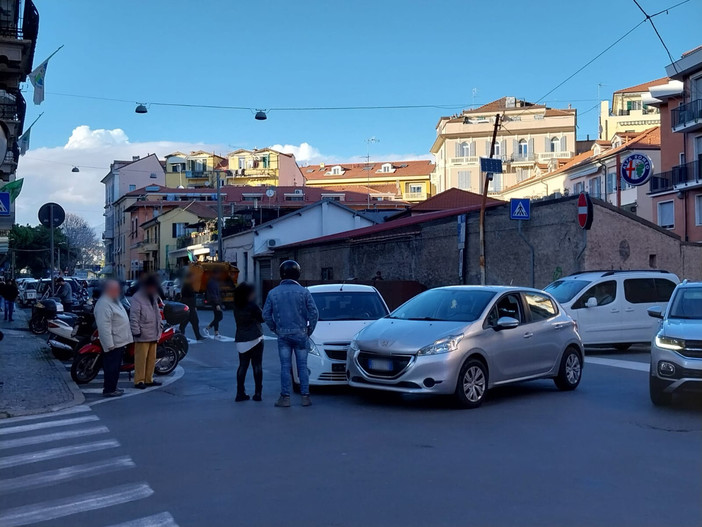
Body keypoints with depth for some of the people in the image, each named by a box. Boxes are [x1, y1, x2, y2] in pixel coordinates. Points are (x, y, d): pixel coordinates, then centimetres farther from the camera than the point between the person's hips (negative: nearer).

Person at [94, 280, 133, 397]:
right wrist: (109, 345, -26)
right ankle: (109, 390, 2)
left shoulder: (115, 301, 14)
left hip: (120, 342, 10)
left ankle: (112, 387, 26)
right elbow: (104, 326, -25)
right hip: (113, 343, -10)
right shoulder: (104, 305, -20)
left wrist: (126, 338, 25)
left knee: (115, 367, 17)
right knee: (111, 367, -4)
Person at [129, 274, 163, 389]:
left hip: (153, 335, 8)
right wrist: (136, 331, -18)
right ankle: (139, 381, 1)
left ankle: (148, 379, 19)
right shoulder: (138, 298, -10)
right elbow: (134, 316, -14)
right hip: (143, 335, -8)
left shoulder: (153, 297, 19)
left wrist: (158, 330, 24)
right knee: (141, 358, -5)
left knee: (152, 358, 11)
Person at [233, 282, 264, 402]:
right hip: (255, 339, -5)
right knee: (257, 365, 3)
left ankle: (240, 393, 6)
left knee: (242, 366, 9)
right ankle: (257, 393, 4)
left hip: (241, 341, 5)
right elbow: (262, 318, -4)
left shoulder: (236, 307, 4)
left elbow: (238, 320, 11)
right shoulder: (252, 306, -14)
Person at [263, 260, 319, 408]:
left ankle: (285, 397, 6)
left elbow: (266, 314, 2)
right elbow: (314, 312, -8)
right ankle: (305, 396, 7)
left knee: (285, 366, 5)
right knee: (302, 366, 6)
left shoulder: (273, 293, 1)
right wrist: (309, 330, 4)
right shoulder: (303, 292, -4)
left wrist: (275, 329, 12)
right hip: (300, 334, -1)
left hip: (283, 335, 1)